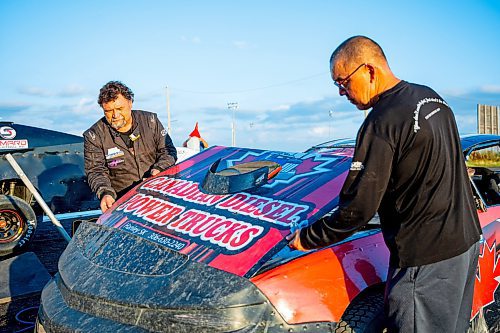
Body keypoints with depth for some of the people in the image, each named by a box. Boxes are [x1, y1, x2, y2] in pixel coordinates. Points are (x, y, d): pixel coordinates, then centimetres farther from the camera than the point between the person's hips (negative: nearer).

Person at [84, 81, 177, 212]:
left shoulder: (150, 120, 6)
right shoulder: (94, 136, 1)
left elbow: (167, 150, 10)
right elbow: (96, 171, -1)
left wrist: (159, 169, -10)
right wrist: (105, 193, -20)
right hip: (122, 199, -2)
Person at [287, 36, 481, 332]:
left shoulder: (382, 123, -22)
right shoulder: (432, 97, 7)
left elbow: (358, 208, -22)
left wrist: (307, 238, -9)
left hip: (426, 258, -9)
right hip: (468, 240, 9)